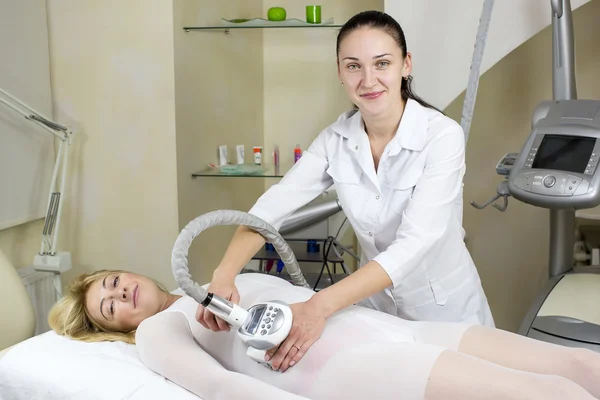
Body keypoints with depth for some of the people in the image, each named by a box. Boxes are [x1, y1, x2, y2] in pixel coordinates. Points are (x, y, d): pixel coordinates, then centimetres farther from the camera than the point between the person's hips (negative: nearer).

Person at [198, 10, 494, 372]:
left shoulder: (442, 136, -23)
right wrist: (224, 275, -33)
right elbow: (273, 206, -16)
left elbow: (414, 243, -33)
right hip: (374, 306, 4)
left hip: (444, 310, -3)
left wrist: (321, 307, -42)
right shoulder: (336, 139, -9)